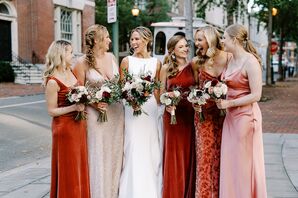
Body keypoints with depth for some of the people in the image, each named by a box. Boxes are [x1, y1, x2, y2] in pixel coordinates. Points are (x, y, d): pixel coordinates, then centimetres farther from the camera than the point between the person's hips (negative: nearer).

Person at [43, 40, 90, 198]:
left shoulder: (70, 72, 4)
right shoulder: (52, 81, -18)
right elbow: (52, 111, -15)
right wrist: (74, 107, -25)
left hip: (78, 124, 8)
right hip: (64, 127, -7)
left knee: (80, 165, 15)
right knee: (68, 168, 4)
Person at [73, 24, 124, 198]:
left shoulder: (111, 57, 7)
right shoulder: (83, 63, -8)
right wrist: (93, 103, -19)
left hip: (117, 111, 5)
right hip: (97, 112, -5)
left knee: (115, 153, 10)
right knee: (98, 154, 0)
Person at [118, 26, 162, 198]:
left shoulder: (156, 63, 7)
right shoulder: (127, 61, 2)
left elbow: (157, 90, 10)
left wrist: (157, 105, -1)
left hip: (151, 109, 2)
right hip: (132, 109, -2)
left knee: (151, 150, 6)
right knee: (135, 151, -3)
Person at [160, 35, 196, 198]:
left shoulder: (192, 66, 7)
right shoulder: (166, 68, 2)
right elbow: (161, 93, 5)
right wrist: (167, 105, -13)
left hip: (190, 114, 2)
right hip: (172, 114, -2)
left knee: (189, 154, 6)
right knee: (173, 154, 1)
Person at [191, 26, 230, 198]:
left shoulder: (229, 58, -5)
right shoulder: (197, 62, 2)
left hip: (224, 112, -1)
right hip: (204, 114, 1)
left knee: (221, 154, 3)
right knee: (205, 154, 2)